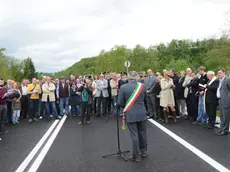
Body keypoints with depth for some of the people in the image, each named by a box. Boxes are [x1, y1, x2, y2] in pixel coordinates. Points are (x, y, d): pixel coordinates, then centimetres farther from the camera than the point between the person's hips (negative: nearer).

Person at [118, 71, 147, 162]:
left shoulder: (123, 87, -9)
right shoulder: (142, 86, -1)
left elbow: (120, 103, -7)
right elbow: (143, 99, 11)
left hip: (130, 115, -3)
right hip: (142, 114, 3)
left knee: (134, 135, 3)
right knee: (142, 133, 17)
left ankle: (136, 156, 14)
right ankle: (143, 152, 33)